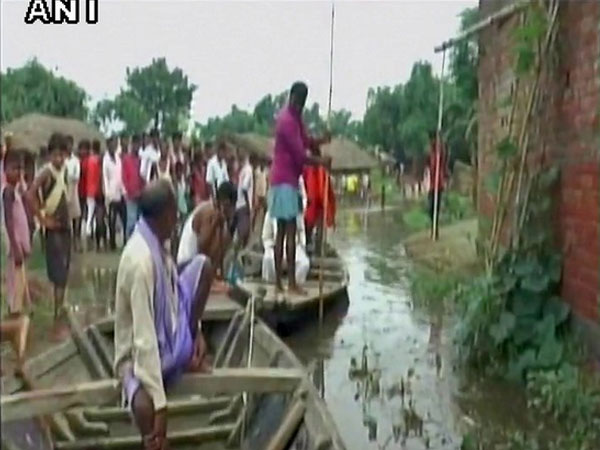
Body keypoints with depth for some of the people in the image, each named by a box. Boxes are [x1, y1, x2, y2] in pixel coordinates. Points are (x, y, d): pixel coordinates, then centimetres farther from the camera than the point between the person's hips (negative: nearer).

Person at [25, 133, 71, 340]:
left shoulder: (63, 171, 9)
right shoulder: (46, 173, -16)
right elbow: (29, 195, -30)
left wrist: (67, 219, 12)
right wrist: (42, 219, -20)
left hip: (65, 228, 8)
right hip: (54, 231, -8)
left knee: (63, 276, 14)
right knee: (58, 277, -6)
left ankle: (60, 317, 25)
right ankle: (57, 323, 0)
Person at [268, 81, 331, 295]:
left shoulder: (295, 117, 14)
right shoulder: (287, 120, -17)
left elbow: (305, 141, 17)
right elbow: (300, 154, -19)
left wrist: (321, 140, -1)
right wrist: (321, 161, -11)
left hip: (287, 179, 10)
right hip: (285, 180, -10)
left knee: (281, 231, 8)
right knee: (290, 230, -9)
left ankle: (278, 282, 10)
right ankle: (291, 282, -7)